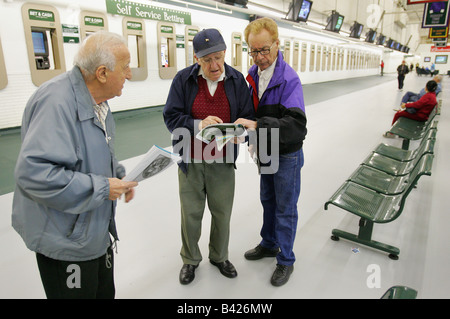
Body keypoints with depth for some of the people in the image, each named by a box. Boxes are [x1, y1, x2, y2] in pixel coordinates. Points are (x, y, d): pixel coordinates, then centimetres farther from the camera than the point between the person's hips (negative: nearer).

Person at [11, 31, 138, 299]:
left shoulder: (96, 101, 5)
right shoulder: (56, 101, -28)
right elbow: (33, 173, -35)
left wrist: (119, 175, 1)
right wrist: (101, 188, -27)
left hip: (98, 229, 9)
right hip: (65, 239, -9)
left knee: (105, 292, 24)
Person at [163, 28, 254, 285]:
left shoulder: (237, 80, -1)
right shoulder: (184, 79, -6)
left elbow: (248, 117, 0)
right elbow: (171, 117, -10)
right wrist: (198, 124, -26)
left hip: (222, 162, 1)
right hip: (190, 160, -1)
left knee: (222, 213, 13)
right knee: (191, 213, 11)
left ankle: (219, 256, 40)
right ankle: (190, 260, 37)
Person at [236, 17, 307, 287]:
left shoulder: (289, 78, -22)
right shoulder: (253, 75, 0)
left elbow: (296, 124, -33)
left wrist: (258, 125, -41)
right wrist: (248, 132, -4)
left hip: (287, 156, -7)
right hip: (266, 153, 7)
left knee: (285, 209, 7)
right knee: (268, 201, 22)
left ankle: (285, 261, 27)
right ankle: (269, 245, 44)